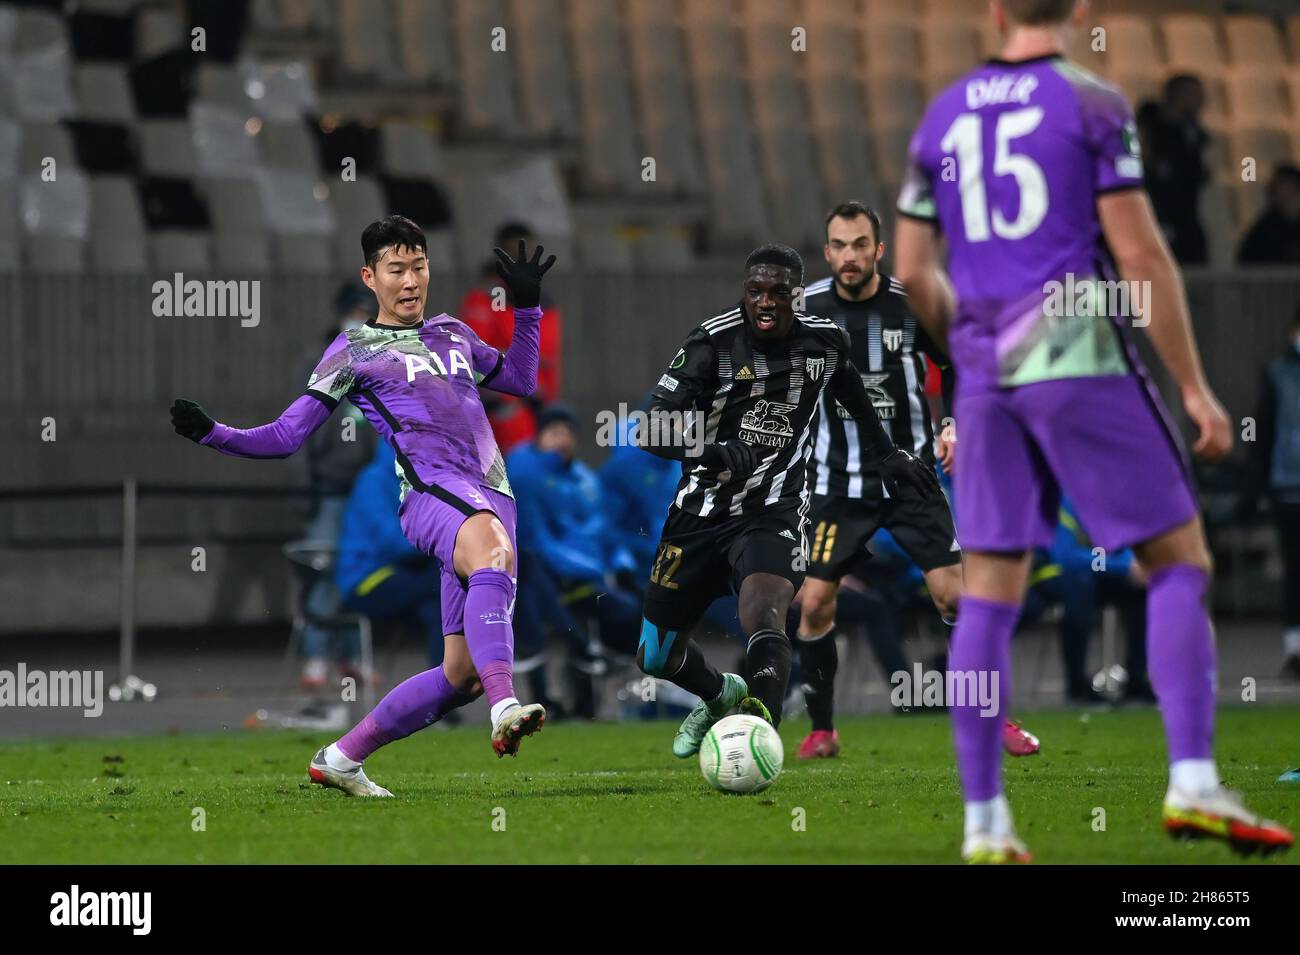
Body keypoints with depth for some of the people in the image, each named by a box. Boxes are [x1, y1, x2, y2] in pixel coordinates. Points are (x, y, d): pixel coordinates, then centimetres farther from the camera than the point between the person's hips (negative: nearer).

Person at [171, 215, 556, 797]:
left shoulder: (453, 335, 26)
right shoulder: (354, 351, 10)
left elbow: (522, 380, 40)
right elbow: (285, 436, 8)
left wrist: (527, 305, 29)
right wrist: (211, 433, -6)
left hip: (492, 500, 6)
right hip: (432, 489, -6)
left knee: (463, 673, -2)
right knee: (492, 550, -42)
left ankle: (341, 759, 13)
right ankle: (505, 710, -59)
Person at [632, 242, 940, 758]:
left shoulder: (825, 341, -1)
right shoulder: (713, 342, -13)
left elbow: (849, 388, 24)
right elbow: (653, 430, -20)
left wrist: (887, 455, 34)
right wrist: (710, 453, -40)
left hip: (773, 512, -1)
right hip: (702, 509, 1)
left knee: (763, 614, -32)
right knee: (656, 656, 8)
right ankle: (720, 697, 40)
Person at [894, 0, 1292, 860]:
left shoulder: (943, 118, 12)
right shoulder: (1092, 105, -4)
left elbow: (913, 272, 13)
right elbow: (1141, 255, -10)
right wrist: (1194, 386, -5)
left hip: (988, 377, 5)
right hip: (1082, 359, -5)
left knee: (989, 596, 5)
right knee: (1179, 562, 2)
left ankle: (984, 822, 3)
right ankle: (1193, 781, -12)